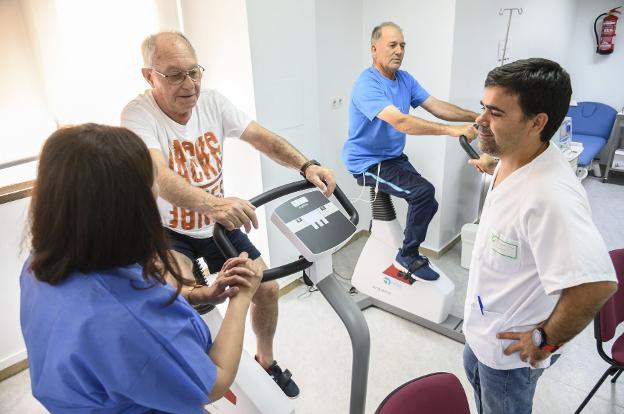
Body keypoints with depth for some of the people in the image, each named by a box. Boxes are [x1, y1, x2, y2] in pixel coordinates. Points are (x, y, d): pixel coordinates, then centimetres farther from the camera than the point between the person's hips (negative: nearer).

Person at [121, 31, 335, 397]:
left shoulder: (212, 101, -7)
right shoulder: (138, 115, -22)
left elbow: (263, 137, -10)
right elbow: (157, 176, -39)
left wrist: (306, 166, -27)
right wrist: (212, 204, -58)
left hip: (218, 225, 5)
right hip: (167, 232, -4)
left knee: (268, 287, 4)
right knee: (179, 295, -35)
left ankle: (266, 359, 30)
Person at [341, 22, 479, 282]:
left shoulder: (405, 80, 6)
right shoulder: (367, 84, -21)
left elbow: (436, 106, 3)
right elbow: (401, 122, -33)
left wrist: (475, 117, -10)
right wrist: (453, 131, -35)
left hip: (395, 157, 8)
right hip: (368, 162, -8)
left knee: (427, 205, 3)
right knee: (424, 192, -23)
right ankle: (408, 257, -4)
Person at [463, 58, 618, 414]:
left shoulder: (550, 195, -37)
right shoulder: (512, 160, -8)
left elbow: (597, 284, -39)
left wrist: (546, 339, -26)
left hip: (512, 347, -8)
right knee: (477, 377, 32)